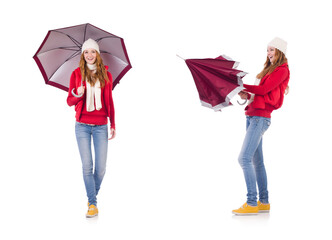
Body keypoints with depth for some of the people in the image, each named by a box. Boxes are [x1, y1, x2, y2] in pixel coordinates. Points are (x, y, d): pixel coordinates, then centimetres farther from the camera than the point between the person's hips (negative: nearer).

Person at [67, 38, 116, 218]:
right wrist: (78, 95, -17)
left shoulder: (106, 75, 8)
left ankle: (94, 195, 23)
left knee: (101, 167, -2)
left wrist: (113, 125, 11)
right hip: (82, 126, -1)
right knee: (87, 165, -6)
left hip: (100, 126, 1)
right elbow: (69, 101, 6)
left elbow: (109, 101, 14)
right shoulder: (76, 74, 5)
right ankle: (92, 203, 3)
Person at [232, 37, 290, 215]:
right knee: (257, 161, 9)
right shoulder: (269, 70, 22)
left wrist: (242, 86, -9)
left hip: (261, 117, -9)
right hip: (253, 116, 9)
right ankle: (264, 202, 13)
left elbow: (264, 89, -14)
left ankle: (252, 203, -18)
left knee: (244, 158, -17)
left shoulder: (282, 70, -4)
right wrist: (247, 95, 0)